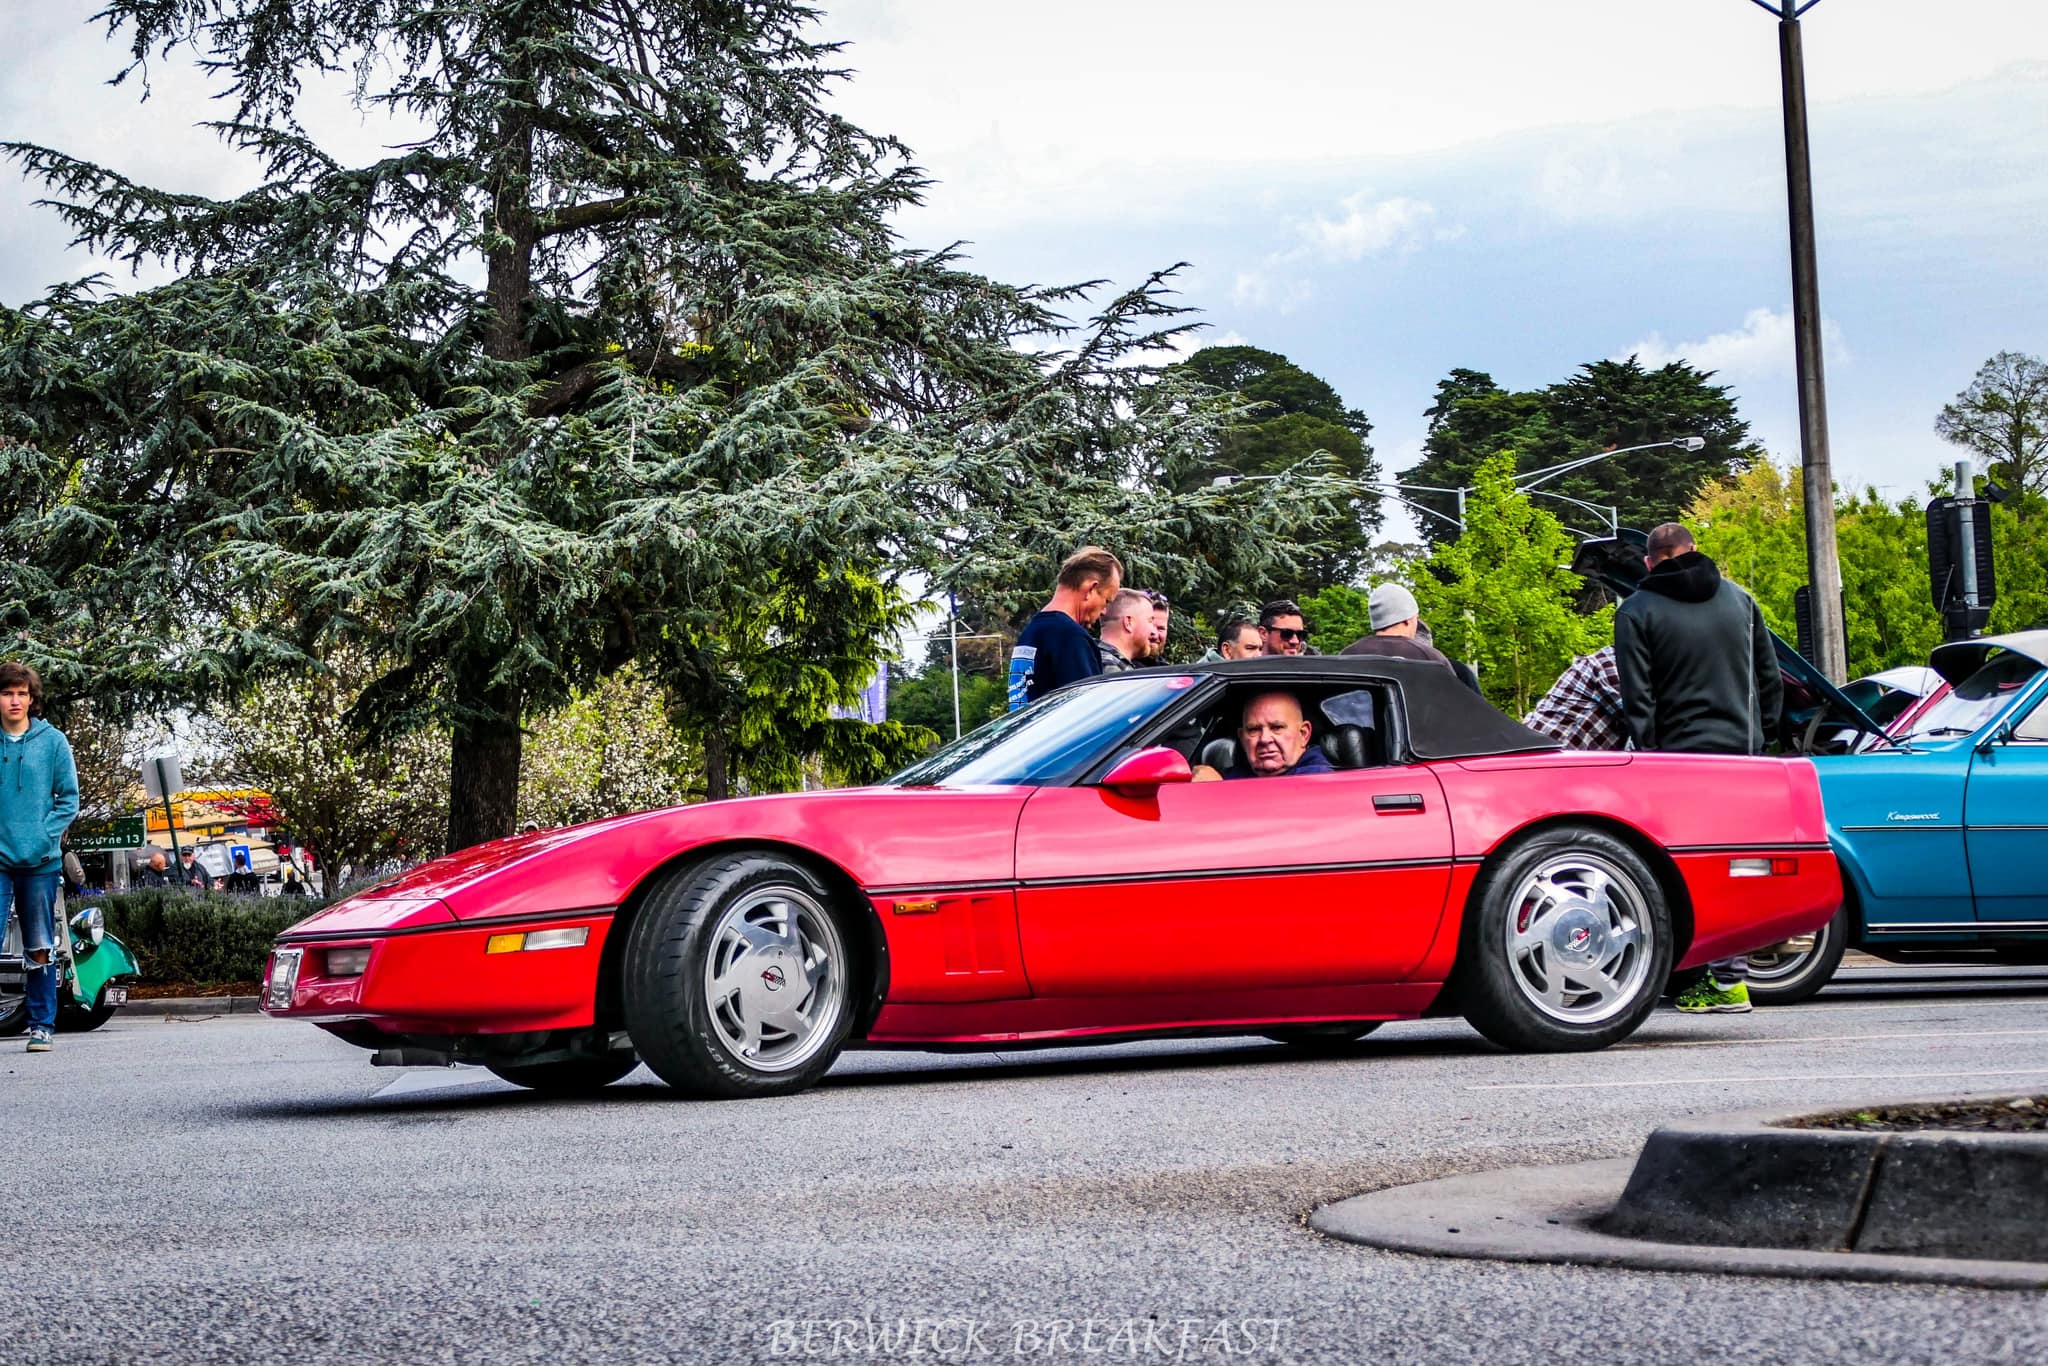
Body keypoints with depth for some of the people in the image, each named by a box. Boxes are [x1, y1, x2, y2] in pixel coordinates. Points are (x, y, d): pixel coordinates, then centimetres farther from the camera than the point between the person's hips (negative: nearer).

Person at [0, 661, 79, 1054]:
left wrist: (44, 837, -10)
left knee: (40, 949, 8)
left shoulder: (53, 741, 2)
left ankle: (42, 1025, 15)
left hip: (41, 861, 0)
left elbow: (69, 798, 3)